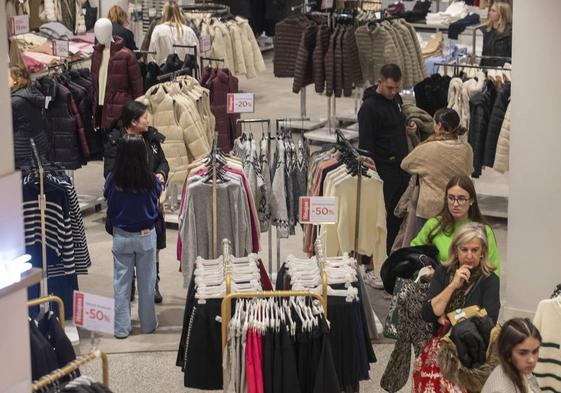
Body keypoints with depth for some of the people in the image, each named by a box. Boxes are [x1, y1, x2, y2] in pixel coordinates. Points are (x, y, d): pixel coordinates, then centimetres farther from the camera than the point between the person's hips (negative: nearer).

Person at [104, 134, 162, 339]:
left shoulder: (113, 180, -14)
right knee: (146, 281, 12)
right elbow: (159, 193, 4)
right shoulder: (150, 180, -16)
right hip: (146, 236, -1)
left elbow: (107, 197, 2)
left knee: (121, 282, 9)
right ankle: (148, 323, 23)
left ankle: (121, 327, 12)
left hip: (121, 236, 1)